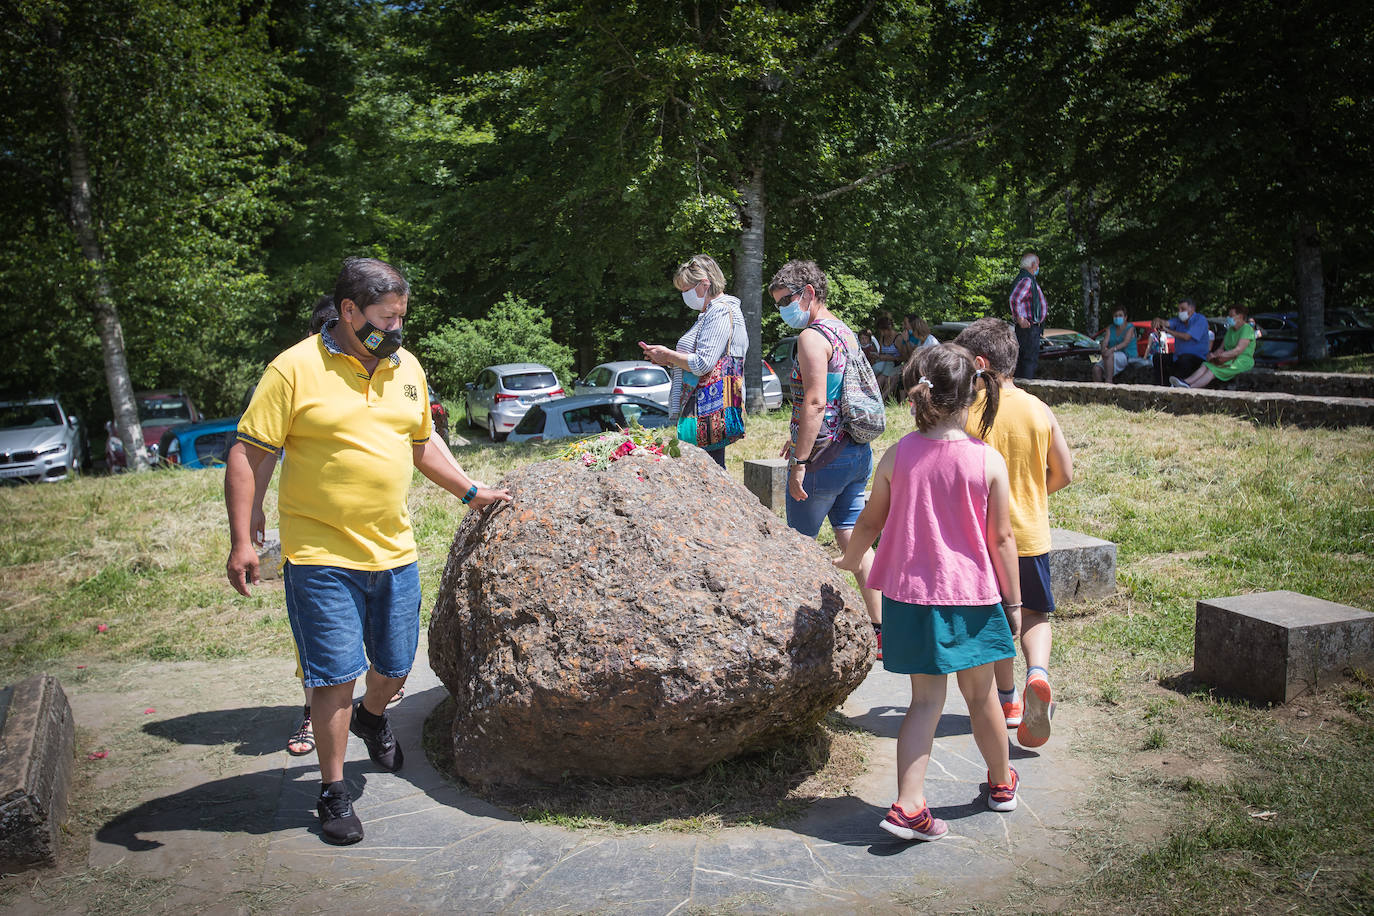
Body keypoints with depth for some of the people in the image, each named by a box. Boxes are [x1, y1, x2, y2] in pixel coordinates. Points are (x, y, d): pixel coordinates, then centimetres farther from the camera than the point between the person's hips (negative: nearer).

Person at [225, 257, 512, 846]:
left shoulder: (406, 368, 9)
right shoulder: (295, 369, -10)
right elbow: (248, 455, -9)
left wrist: (470, 492, 22)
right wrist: (241, 542, -15)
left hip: (394, 551, 6)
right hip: (322, 557, -5)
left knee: (395, 667, 15)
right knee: (336, 675, -1)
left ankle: (371, 716, 49)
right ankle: (333, 792, 17)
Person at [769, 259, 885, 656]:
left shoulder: (812, 337, -14)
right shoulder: (845, 332, 15)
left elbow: (815, 403, -23)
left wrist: (800, 462, -22)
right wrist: (799, 437, 27)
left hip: (824, 459, -9)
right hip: (858, 452, 9)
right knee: (854, 542, 10)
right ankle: (882, 630, 11)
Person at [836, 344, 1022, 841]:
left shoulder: (898, 456, -5)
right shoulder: (988, 461, -9)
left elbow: (870, 522, 5)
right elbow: (1002, 538, -5)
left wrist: (849, 560, 23)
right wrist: (1013, 600, 5)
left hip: (912, 594, 1)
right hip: (973, 595, -1)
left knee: (926, 699, 6)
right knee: (981, 695, 17)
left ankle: (909, 804, -4)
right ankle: (1002, 783, 38)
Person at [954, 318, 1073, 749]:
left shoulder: (966, 414, -14)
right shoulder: (1039, 410, -4)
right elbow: (1063, 474, 1)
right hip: (1031, 532, 2)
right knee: (1034, 612, 17)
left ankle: (1007, 699, 25)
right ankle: (1037, 672, -10)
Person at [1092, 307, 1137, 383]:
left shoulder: (1130, 328, -1)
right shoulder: (1110, 329, 16)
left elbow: (1126, 343, -17)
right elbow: (1105, 341, 1)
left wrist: (1112, 349, -33)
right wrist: (1104, 348, -25)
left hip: (1128, 357, -6)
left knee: (1109, 356, -36)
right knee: (1096, 369, -20)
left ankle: (1108, 382, -42)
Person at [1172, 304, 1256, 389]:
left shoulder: (1247, 329, -9)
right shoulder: (1230, 330, 20)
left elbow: (1238, 351, -21)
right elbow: (1221, 348, 15)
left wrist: (1217, 355, -23)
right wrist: (1214, 354, -9)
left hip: (1243, 362, -8)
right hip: (1230, 359, 8)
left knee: (1214, 369, -29)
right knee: (1205, 366, -18)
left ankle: (1190, 387, -46)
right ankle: (1185, 382, -40)